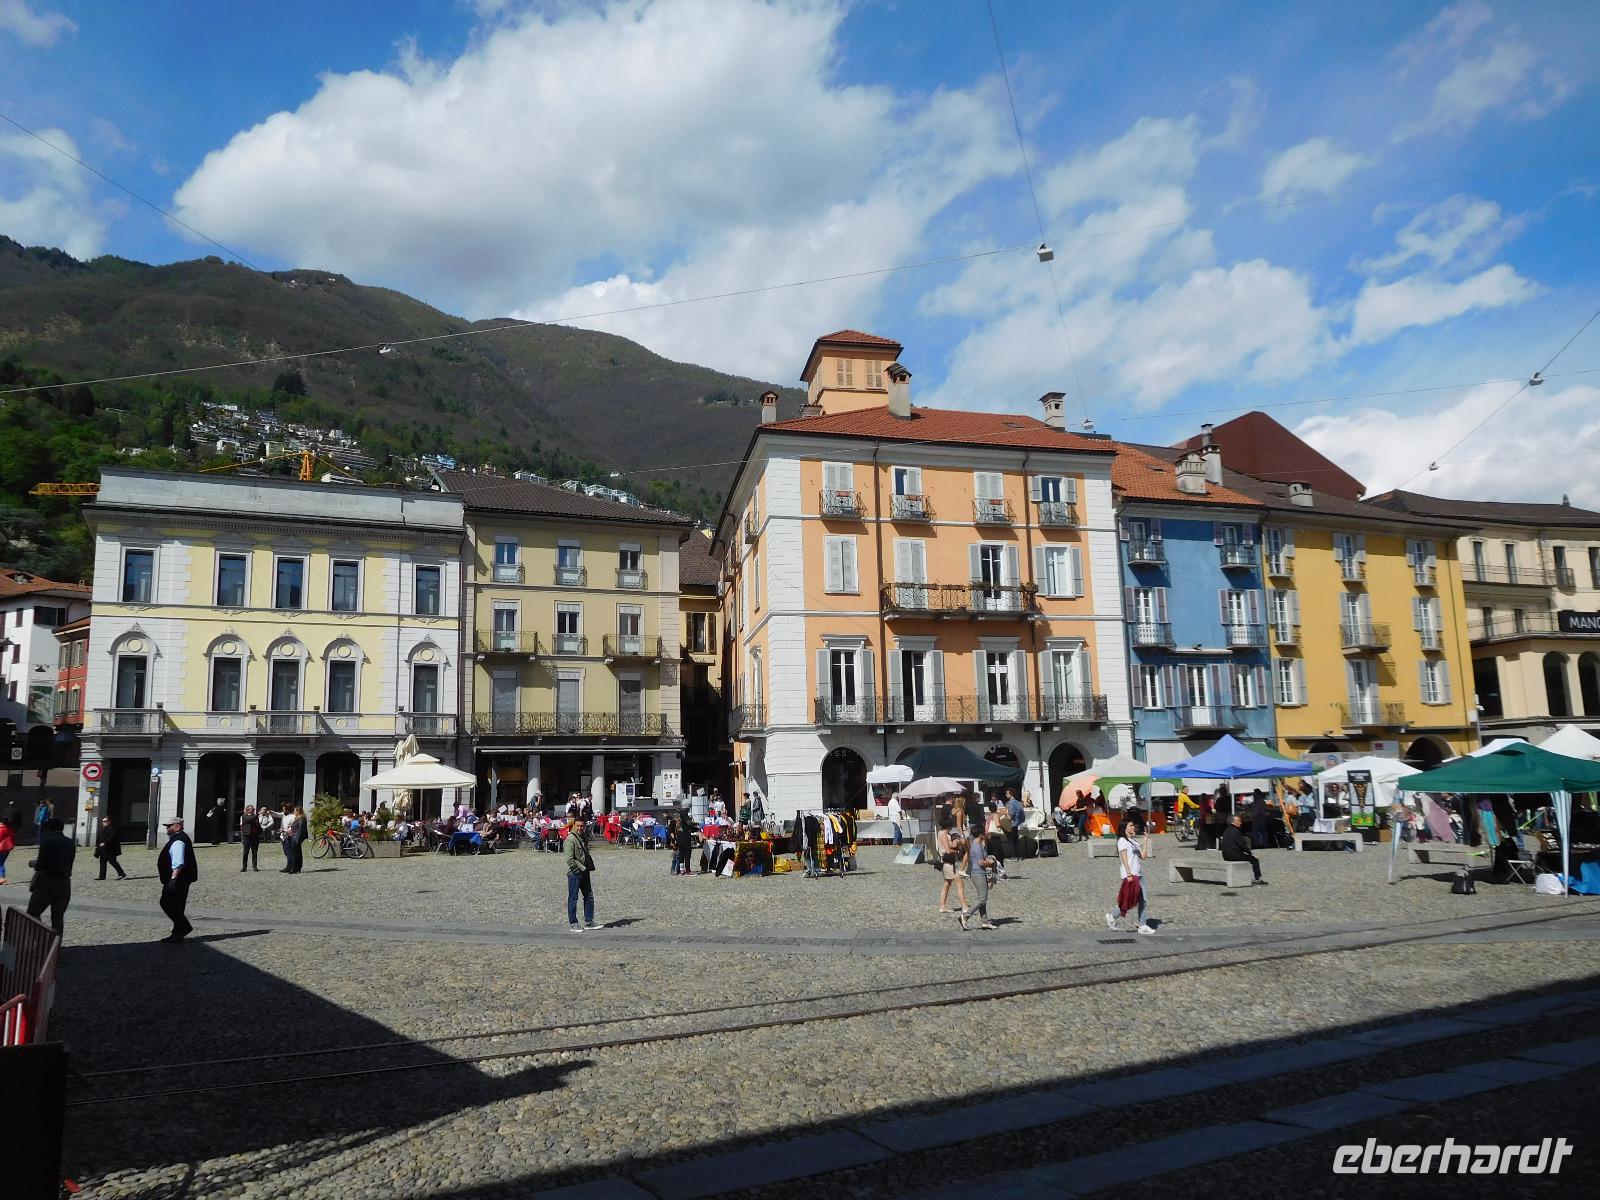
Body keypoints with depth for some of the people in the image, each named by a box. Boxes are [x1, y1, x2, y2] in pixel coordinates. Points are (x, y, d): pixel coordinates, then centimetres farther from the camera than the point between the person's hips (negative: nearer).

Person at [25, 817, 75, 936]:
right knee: (58, 917, 9)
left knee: (32, 913, 7)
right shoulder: (70, 843, 6)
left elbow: (40, 866, -13)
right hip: (64, 884, 5)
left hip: (47, 883, -5)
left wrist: (32, 863, 7)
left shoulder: (47, 842, -12)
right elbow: (69, 865, 7)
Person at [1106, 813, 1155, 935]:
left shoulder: (1134, 841, 19)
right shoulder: (1122, 840, -5)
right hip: (1129, 874, -8)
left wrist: (1146, 840, 10)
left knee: (1142, 900, 2)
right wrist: (1129, 874, -20)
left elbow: (1143, 856, 11)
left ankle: (1143, 926, 5)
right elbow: (1124, 858, -13)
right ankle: (1112, 916, 10)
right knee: (1129, 900, -7)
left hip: (1139, 874, 8)